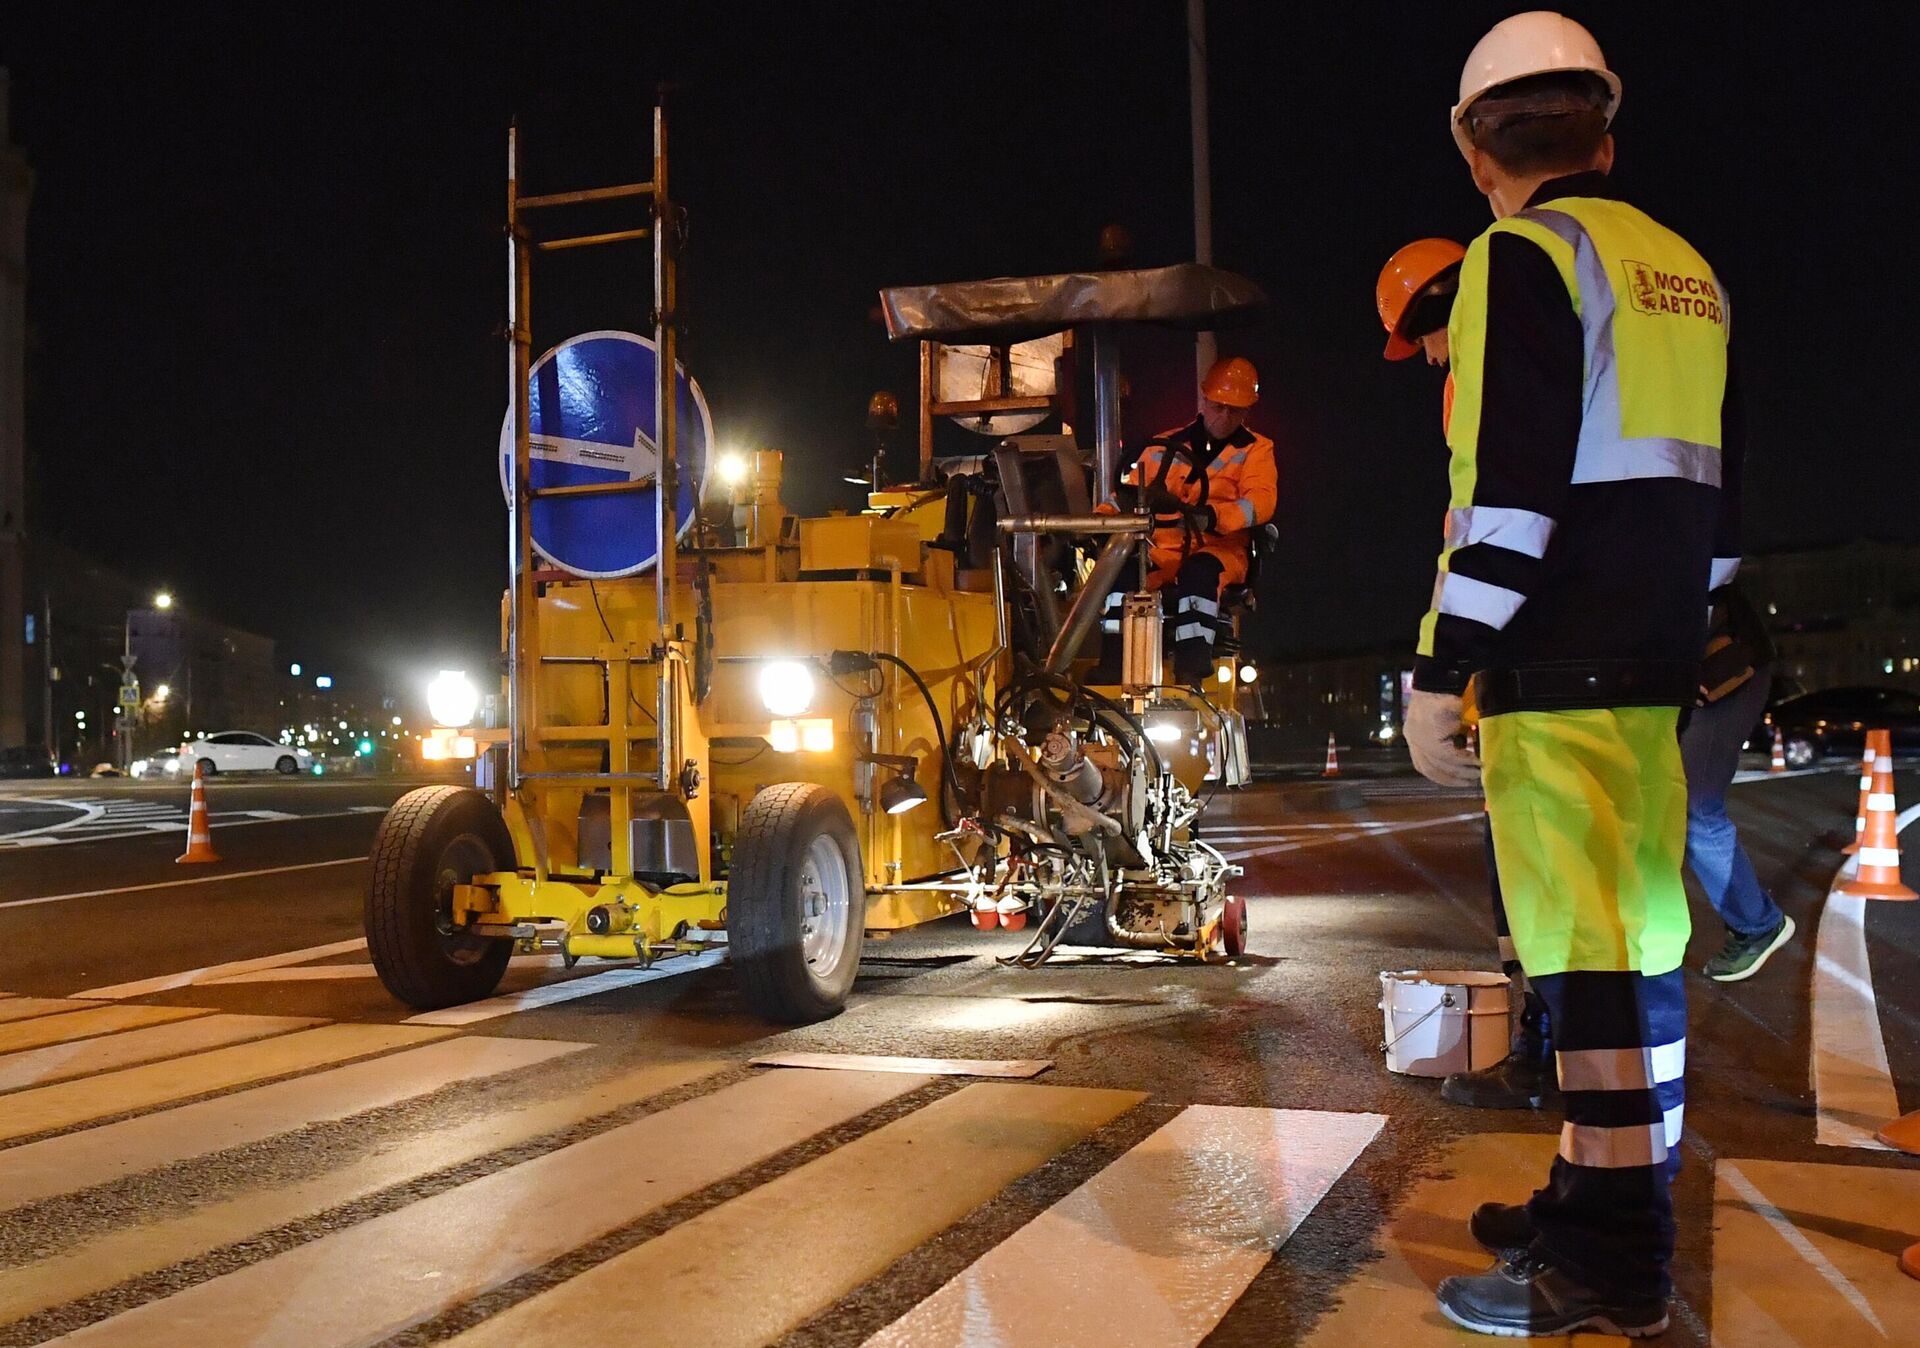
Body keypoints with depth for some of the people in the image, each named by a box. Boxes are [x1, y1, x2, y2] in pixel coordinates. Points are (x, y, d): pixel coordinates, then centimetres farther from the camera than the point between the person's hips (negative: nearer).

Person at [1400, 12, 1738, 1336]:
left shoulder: (1525, 257, -8)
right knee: (1641, 937, 12)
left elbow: (1513, 487, -17)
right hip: (1656, 666, 9)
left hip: (1556, 666, -8)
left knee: (1587, 950, -7)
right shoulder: (1687, 272, 17)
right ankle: (1606, 1198, 24)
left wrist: (1439, 668, -14)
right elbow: (1719, 487, 19)